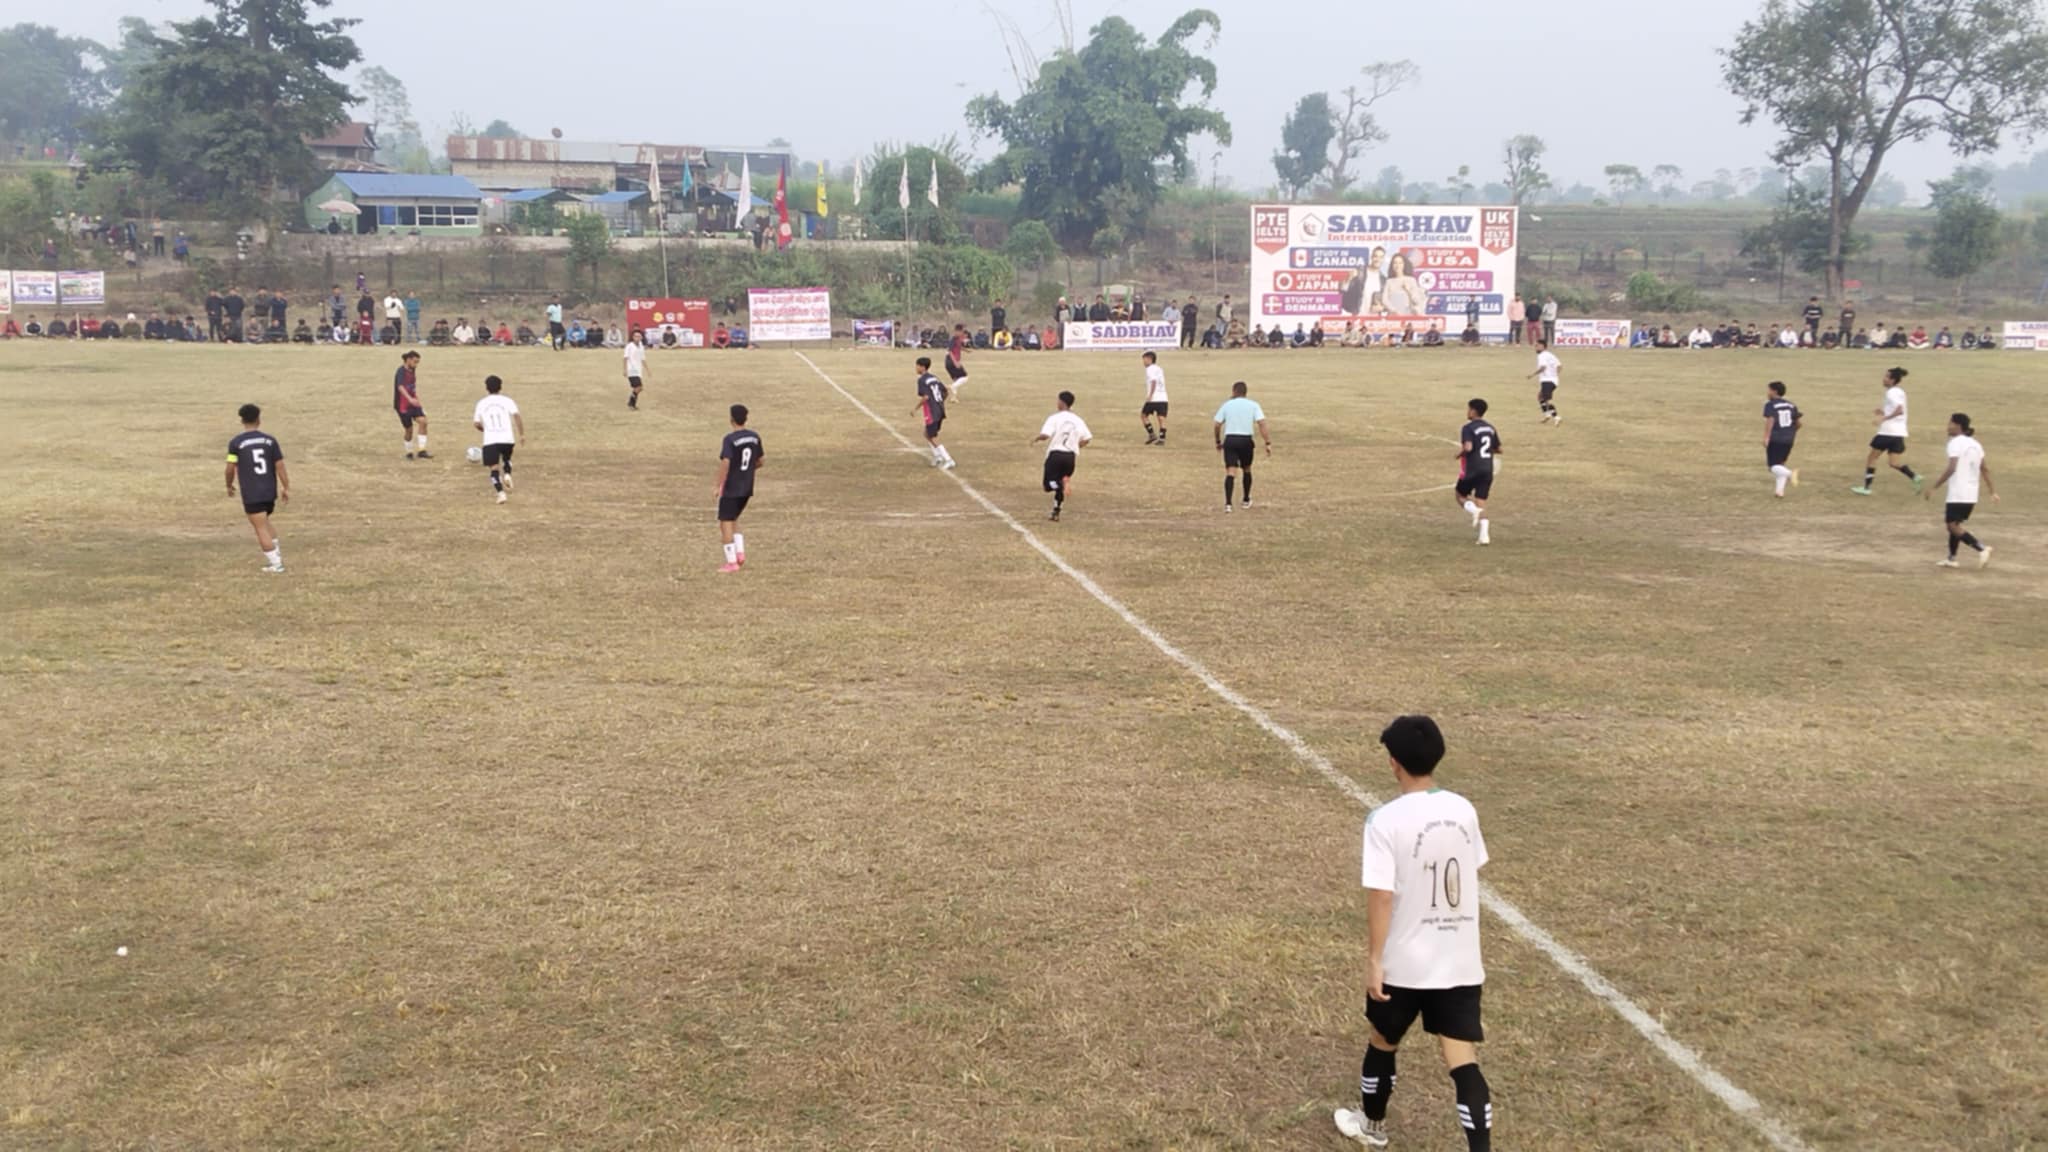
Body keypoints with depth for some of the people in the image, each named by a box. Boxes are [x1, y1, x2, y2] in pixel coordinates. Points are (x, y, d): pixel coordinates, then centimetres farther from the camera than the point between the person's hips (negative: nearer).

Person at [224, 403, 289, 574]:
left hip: (251, 494, -4)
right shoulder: (270, 440, 2)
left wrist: (229, 485, 12)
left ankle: (276, 564, 0)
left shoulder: (236, 443, -6)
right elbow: (279, 465, 1)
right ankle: (277, 553, 19)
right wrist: (286, 488, 7)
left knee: (261, 529, 1)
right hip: (270, 492, 4)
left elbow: (231, 468, -5)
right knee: (264, 523, 25)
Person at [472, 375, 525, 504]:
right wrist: (522, 434, -6)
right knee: (506, 459, 29)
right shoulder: (507, 401, 3)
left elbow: (477, 424, 12)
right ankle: (507, 475, 0)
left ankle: (501, 492, -16)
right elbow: (517, 416, -9)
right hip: (507, 439, 1)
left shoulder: (481, 403, 8)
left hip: (490, 441, -1)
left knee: (494, 468, 2)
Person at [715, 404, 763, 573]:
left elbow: (725, 463, -23)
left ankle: (732, 562, 0)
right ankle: (740, 553, 9)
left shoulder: (730, 439, -16)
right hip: (747, 488, 6)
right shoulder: (754, 437, 3)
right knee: (733, 520, 22)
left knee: (725, 523, 3)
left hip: (731, 489, -6)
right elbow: (759, 462, 10)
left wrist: (719, 486, -17)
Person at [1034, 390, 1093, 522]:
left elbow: (1045, 435, -19)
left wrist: (1036, 439, 2)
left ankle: (1065, 482, -34)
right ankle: (1056, 513, 20)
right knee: (1059, 486, 18)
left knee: (1051, 484, -3)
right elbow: (1086, 439, 5)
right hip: (1071, 455, 5)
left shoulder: (1054, 418, -8)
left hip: (1056, 453, -5)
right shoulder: (1078, 421, 6)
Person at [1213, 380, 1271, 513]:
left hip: (1230, 440, 0)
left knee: (1230, 472, -5)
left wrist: (1218, 441, 19)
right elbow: (1261, 424, -7)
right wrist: (1268, 443, -8)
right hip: (1246, 440, 0)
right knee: (1247, 470, 21)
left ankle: (1227, 503, -20)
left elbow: (1217, 425, 5)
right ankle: (1246, 500, 33)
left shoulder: (1227, 405, 5)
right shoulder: (1253, 405, 3)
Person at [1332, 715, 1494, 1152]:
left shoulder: (1386, 820, -17)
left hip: (1405, 962, -3)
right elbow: (1470, 876, 12)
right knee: (1463, 1060, 3)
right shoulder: (1463, 810, 0)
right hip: (1460, 961, 4)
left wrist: (1374, 959, -10)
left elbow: (1381, 896, -18)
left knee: (1382, 1042, 21)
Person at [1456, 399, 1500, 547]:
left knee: (1461, 495, 16)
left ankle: (1474, 510, -15)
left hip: (1472, 470, -6)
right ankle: (1484, 535, -5)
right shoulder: (1490, 428, 11)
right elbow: (1498, 450, 14)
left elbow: (1468, 447, -24)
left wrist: (1459, 454, -5)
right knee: (1481, 502, 7)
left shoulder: (1468, 428, -10)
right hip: (1487, 470, 6)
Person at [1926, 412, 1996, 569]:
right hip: (1971, 495, 9)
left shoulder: (1955, 443, -11)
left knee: (1953, 525, -6)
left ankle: (1981, 549, -18)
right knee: (1955, 524, 18)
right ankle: (1951, 558, 19)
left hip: (1958, 494, -9)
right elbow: (1985, 469, 17)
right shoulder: (1975, 444, 15)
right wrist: (1992, 491, 21)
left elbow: (1951, 468, -21)